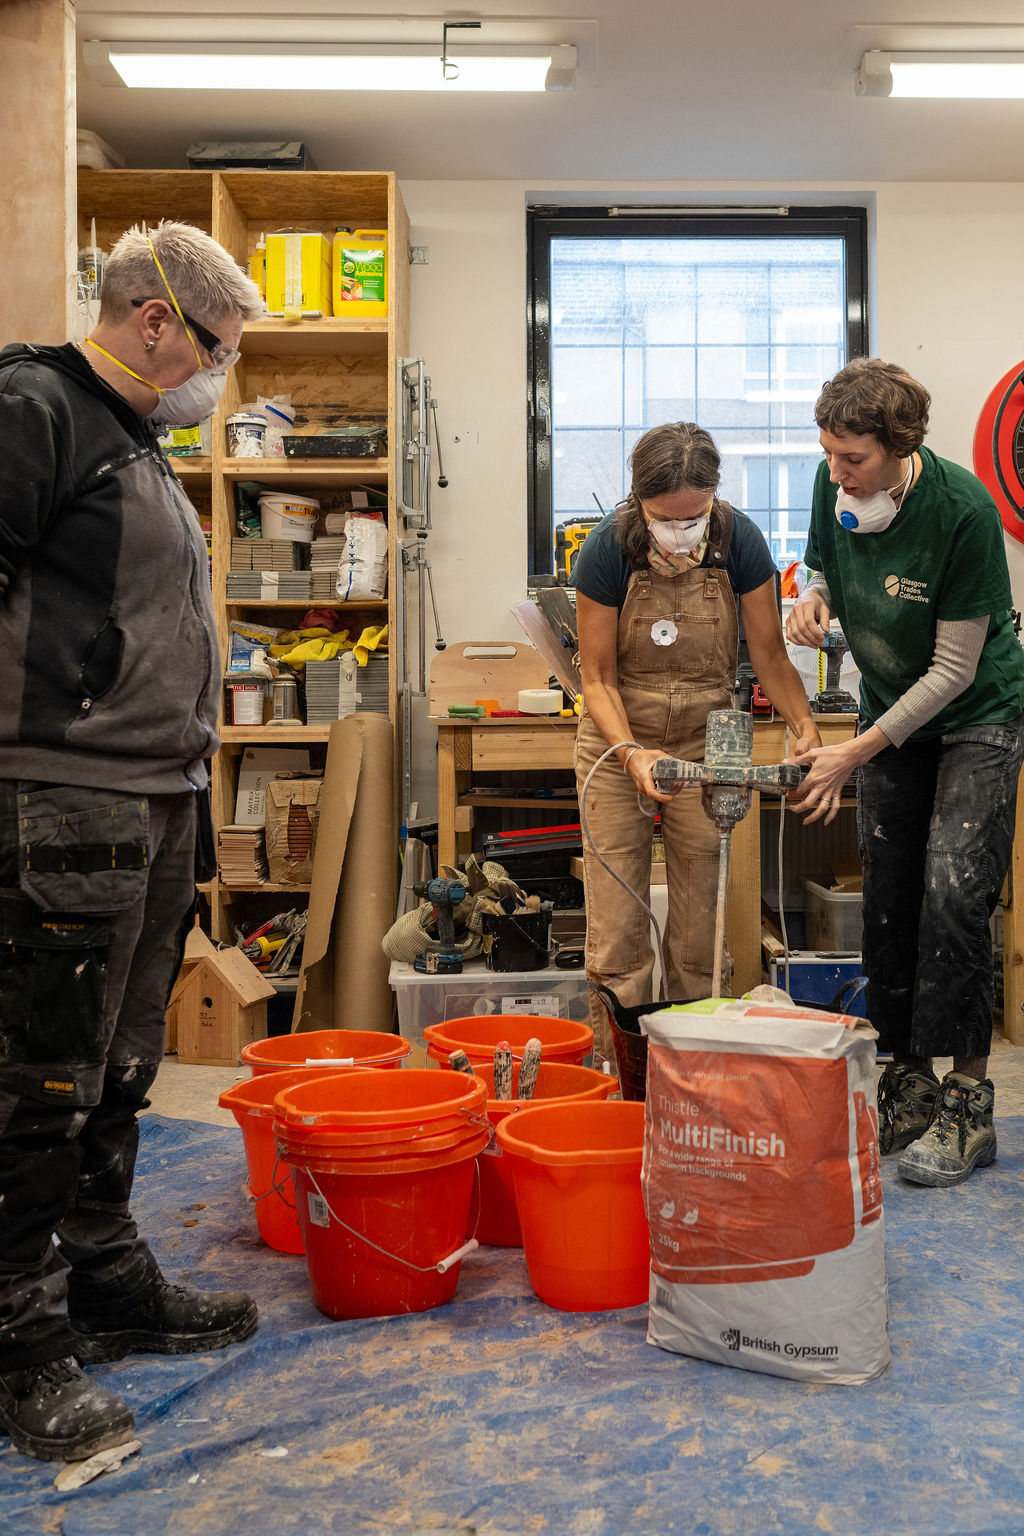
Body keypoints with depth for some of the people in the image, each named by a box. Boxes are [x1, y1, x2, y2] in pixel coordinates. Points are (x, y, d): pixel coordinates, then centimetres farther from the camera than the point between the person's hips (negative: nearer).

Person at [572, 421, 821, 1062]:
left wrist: (806, 729, -20)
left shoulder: (740, 542, -14)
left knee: (698, 924, 4)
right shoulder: (608, 551, -18)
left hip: (705, 743, 1)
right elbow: (598, 676, -12)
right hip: (619, 743, -1)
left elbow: (770, 653, -4)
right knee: (617, 924, -4)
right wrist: (631, 752, -27)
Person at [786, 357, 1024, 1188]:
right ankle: (909, 1083, 16)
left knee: (955, 895, -13)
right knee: (889, 898, 4)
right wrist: (816, 600, -14)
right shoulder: (837, 486, -9)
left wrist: (855, 752, -24)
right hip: (891, 713, 6)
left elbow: (954, 667, -22)